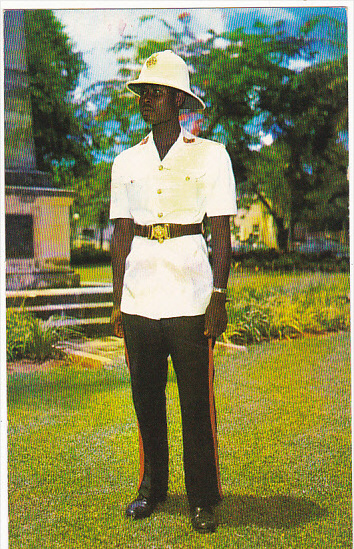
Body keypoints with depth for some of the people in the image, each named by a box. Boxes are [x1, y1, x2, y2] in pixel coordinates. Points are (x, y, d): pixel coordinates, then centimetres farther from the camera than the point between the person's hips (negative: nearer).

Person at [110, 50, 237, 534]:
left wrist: (219, 297, -8)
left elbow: (221, 234, -1)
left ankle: (202, 498, 17)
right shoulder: (127, 161, 12)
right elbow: (121, 235, 12)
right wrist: (117, 302, 9)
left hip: (189, 298, -3)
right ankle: (152, 487, 28)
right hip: (139, 299, 4)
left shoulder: (210, 155, 2)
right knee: (146, 398, 11)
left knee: (196, 402, 1)